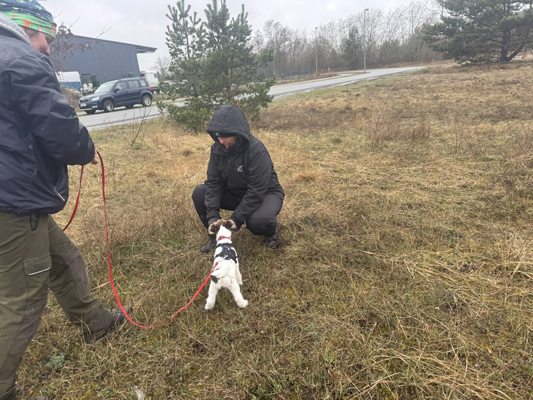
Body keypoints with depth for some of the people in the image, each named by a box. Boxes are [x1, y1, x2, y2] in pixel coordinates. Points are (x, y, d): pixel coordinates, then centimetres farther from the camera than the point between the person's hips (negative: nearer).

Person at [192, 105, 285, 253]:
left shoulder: (257, 150, -29)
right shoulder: (217, 149, -10)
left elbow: (257, 191, -30)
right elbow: (213, 183, -12)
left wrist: (236, 220, -31)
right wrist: (212, 217, -24)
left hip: (265, 193, -5)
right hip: (235, 193, 6)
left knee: (257, 222, -37)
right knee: (199, 193, -13)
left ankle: (271, 229, 2)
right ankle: (215, 235, 4)